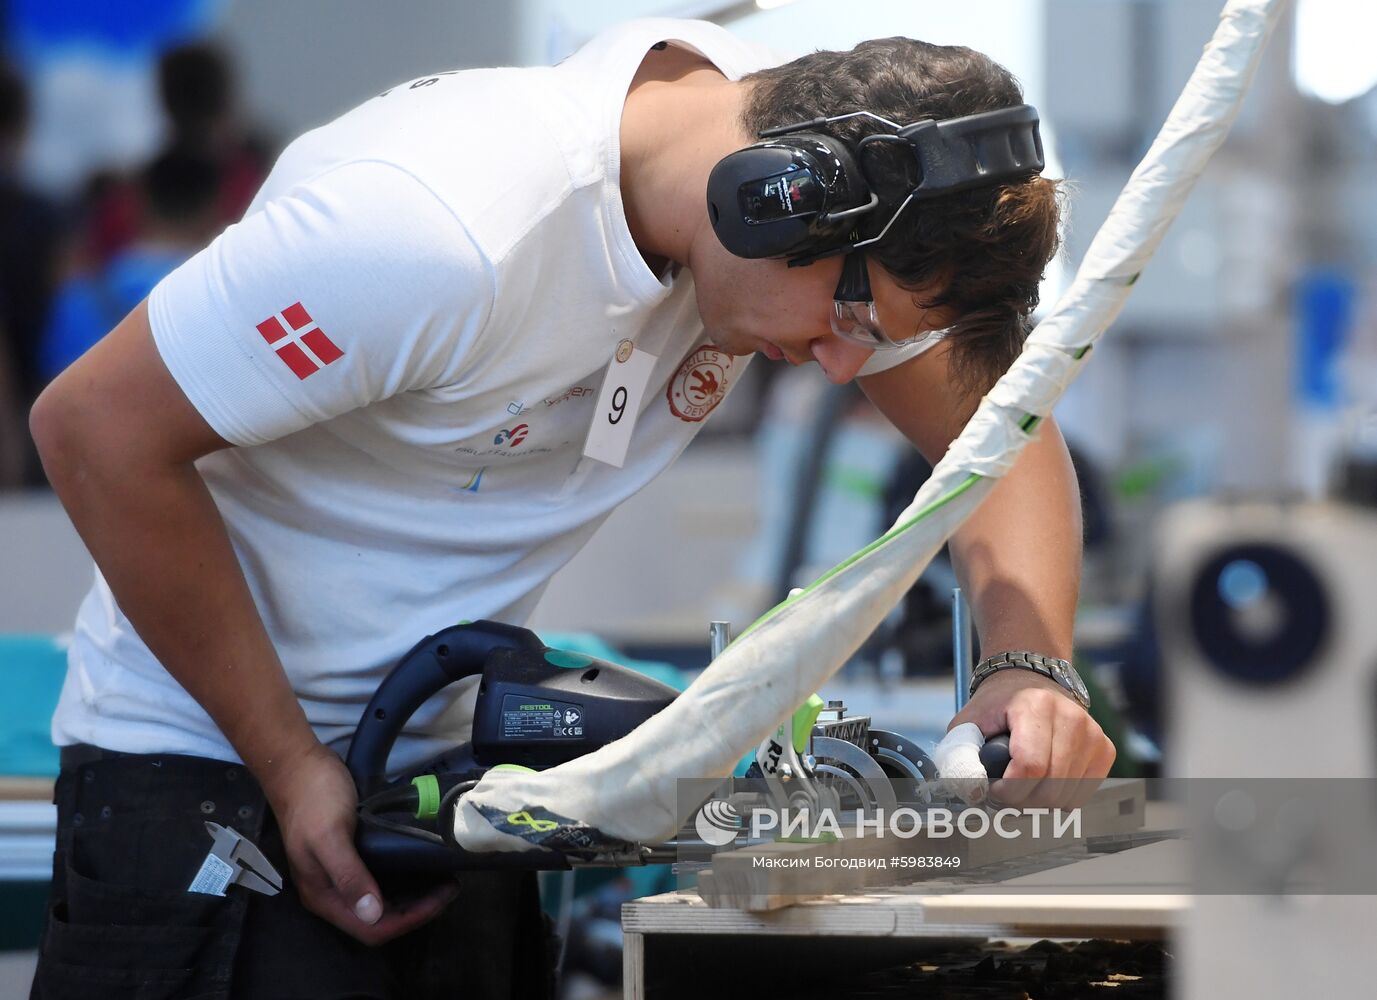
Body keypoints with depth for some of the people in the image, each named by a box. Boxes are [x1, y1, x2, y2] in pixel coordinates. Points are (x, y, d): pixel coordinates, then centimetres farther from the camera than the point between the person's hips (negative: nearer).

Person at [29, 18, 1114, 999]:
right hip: (210, 750, -7)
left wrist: (1031, 668, -21)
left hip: (454, 755, 7)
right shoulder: (440, 227, -32)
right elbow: (97, 427, -24)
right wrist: (290, 766, -20)